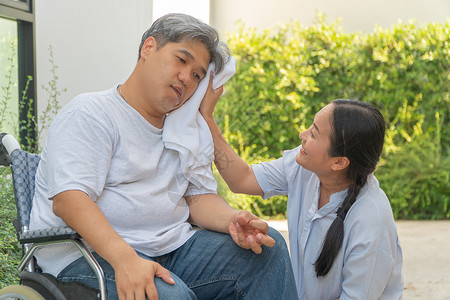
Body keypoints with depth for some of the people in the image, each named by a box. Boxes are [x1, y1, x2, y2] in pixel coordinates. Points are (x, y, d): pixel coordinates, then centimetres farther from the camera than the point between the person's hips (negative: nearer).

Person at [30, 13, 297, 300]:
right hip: (90, 252, -7)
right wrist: (125, 259, -36)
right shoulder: (88, 114, -7)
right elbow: (68, 199, -20)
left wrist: (233, 219, -11)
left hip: (170, 248, 7)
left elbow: (198, 196, 14)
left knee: (268, 246, -5)